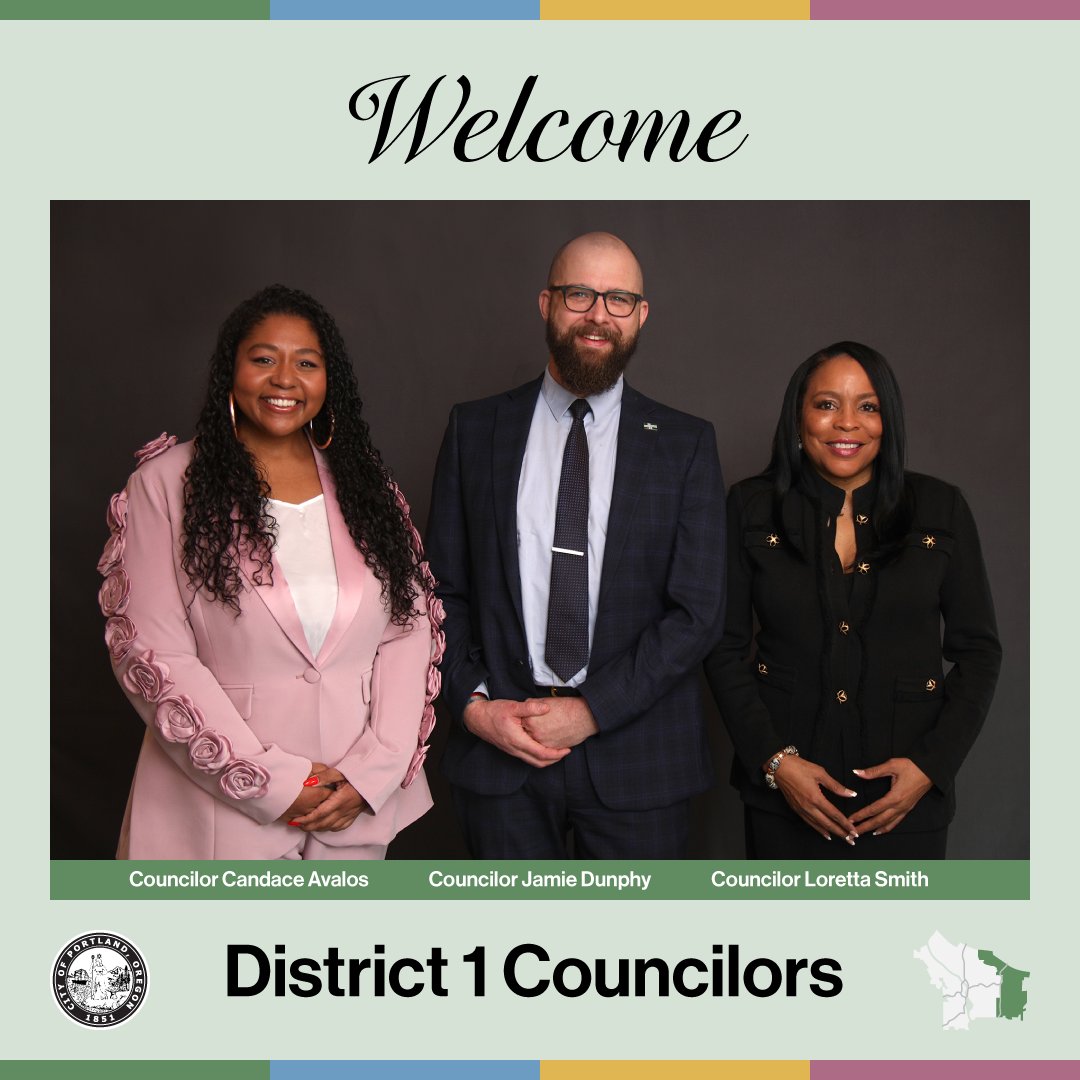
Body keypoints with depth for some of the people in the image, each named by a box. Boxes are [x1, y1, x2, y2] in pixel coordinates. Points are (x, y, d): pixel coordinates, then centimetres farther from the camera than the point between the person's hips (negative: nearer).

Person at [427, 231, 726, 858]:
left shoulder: (685, 444, -1)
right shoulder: (475, 430, 3)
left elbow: (698, 612, -5)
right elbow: (446, 587, 5)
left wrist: (591, 709, -12)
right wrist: (474, 703, -7)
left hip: (637, 758, 0)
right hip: (498, 749, 1)